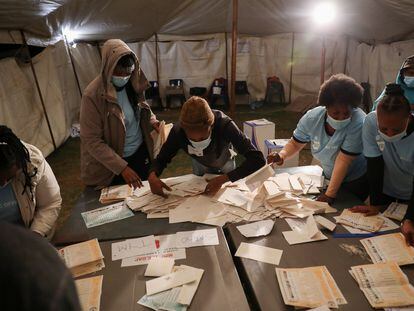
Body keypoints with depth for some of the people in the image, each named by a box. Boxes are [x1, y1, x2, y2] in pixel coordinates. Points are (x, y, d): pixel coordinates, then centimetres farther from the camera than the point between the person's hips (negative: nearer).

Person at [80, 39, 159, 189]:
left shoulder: (133, 84, -6)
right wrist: (121, 167, -27)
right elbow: (92, 141, -21)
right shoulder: (92, 96, -22)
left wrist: (152, 121, -10)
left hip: (141, 153, 5)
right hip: (112, 165, -4)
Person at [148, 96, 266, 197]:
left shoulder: (225, 125, -44)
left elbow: (258, 159, -46)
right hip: (200, 165, 1)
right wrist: (152, 175, -42)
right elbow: (162, 158, -19)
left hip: (225, 163, -1)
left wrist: (223, 179, -55)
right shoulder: (178, 130, -36)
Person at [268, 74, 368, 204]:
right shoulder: (312, 118, -20)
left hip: (356, 181, -4)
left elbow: (343, 161, -34)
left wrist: (330, 194, -32)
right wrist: (282, 155, -27)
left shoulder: (359, 124, -33)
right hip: (329, 176, 4)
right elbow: (295, 143, -6)